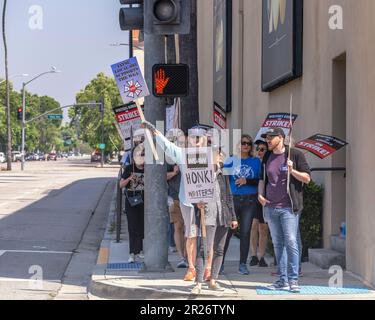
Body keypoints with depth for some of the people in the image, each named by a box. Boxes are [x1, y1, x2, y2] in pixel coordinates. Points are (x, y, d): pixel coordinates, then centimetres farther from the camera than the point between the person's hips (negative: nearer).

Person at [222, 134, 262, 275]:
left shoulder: (256, 161, 8)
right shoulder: (230, 161, 6)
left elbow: (260, 181, 3)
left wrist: (246, 181, -10)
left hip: (249, 201, 1)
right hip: (232, 200, -1)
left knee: (245, 232, 3)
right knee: (226, 231, -5)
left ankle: (243, 264, 9)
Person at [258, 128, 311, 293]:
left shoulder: (295, 155, -1)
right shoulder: (267, 157, 15)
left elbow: (307, 178, -1)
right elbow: (262, 179, 24)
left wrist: (292, 171, -17)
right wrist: (260, 194, 7)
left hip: (288, 207, -5)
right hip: (270, 207, 5)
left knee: (291, 242, -11)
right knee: (278, 244, 7)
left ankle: (293, 280, -8)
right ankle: (282, 279, 12)